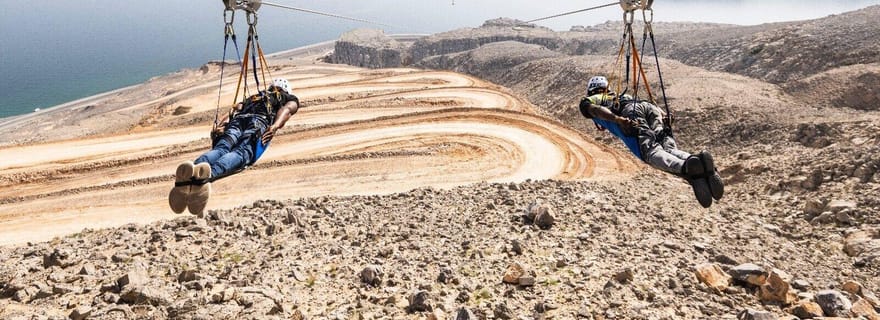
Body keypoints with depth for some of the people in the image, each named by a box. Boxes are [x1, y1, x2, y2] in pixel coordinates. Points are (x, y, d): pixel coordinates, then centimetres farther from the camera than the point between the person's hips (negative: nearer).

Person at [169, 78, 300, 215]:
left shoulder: (252, 98, 44)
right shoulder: (290, 99, 35)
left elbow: (234, 111, 25)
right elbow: (286, 109, 11)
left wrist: (219, 126, 12)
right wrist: (275, 126, -7)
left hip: (237, 121, 4)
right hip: (260, 121, -3)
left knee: (221, 148, -23)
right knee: (241, 152, -29)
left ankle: (189, 174, -57)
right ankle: (209, 173, -63)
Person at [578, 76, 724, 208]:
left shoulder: (586, 101, 31)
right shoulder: (618, 97, 48)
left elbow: (596, 110, 5)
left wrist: (618, 119, -9)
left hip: (629, 112, -5)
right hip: (649, 106, 5)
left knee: (651, 152, -24)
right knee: (669, 149, -13)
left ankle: (687, 167, -54)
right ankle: (698, 161, -45)